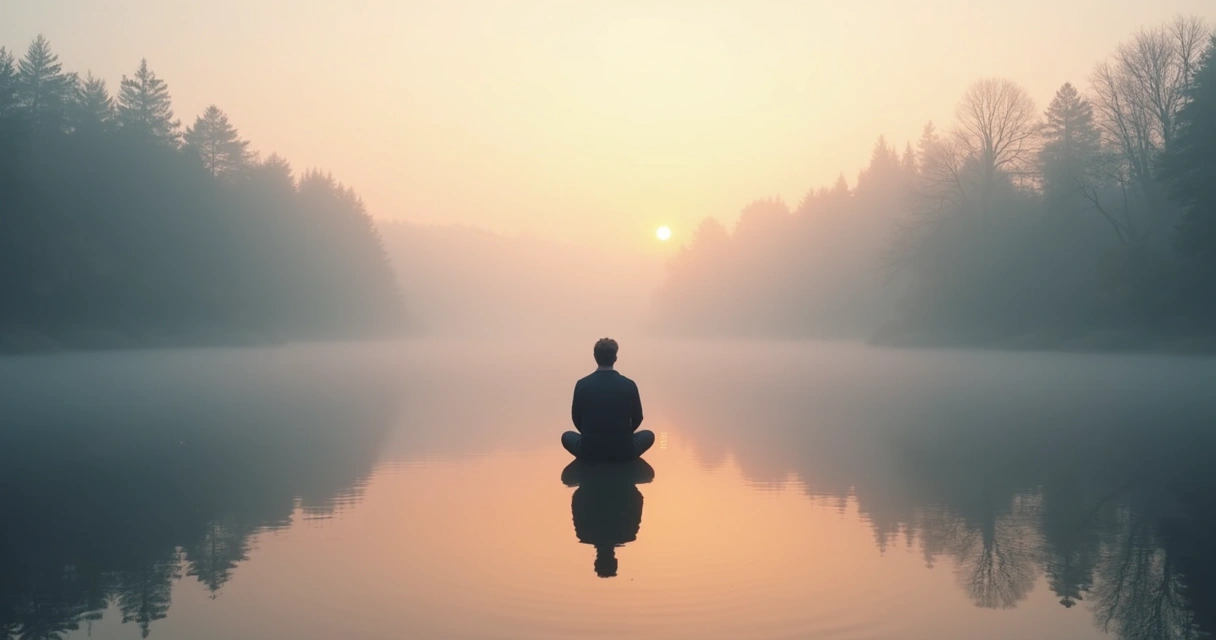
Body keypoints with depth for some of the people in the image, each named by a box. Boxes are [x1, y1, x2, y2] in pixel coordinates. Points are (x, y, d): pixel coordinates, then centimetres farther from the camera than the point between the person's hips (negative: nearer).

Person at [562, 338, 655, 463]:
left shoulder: (582, 385, -4)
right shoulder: (629, 385, -5)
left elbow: (576, 419, 8)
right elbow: (637, 419, 9)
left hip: (589, 452, 1)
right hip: (623, 451, 0)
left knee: (567, 436, 32)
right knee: (648, 435, 29)